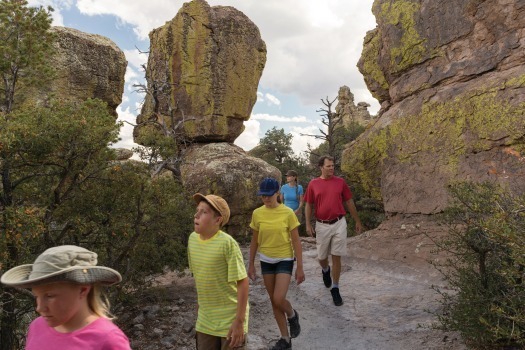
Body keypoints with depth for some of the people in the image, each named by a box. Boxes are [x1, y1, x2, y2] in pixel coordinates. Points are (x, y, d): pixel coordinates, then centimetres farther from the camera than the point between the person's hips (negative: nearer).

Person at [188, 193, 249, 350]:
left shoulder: (227, 243, -22)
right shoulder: (192, 239, -4)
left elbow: (242, 282, -19)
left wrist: (239, 321, -17)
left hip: (230, 320, -5)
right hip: (205, 320, 6)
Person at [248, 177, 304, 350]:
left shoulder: (288, 213, -13)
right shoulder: (257, 213, -4)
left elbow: (296, 241, -8)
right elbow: (254, 240, 6)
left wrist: (300, 267, -8)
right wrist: (251, 264, 8)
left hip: (284, 260, -4)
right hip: (266, 261, 4)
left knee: (279, 299, -14)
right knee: (273, 301, 10)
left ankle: (292, 315, 22)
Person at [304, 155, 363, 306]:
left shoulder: (340, 182, 1)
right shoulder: (313, 184, 0)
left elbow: (349, 202, 8)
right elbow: (308, 205, 4)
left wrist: (357, 221, 12)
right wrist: (308, 224, -3)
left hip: (339, 224, 0)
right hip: (322, 225, 0)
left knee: (336, 257, 1)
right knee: (321, 257, 11)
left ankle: (335, 289, 15)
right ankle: (326, 271, 47)